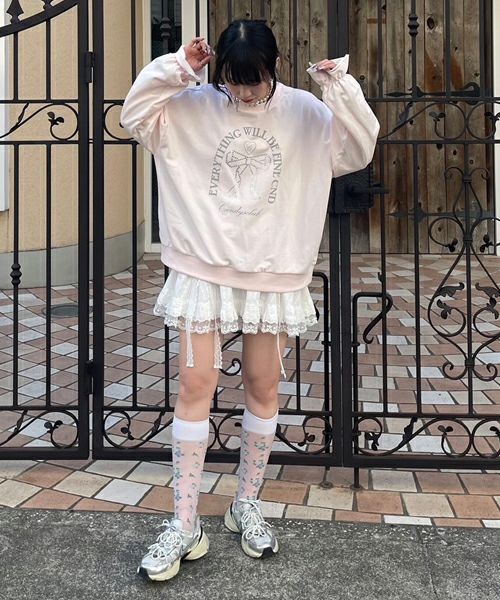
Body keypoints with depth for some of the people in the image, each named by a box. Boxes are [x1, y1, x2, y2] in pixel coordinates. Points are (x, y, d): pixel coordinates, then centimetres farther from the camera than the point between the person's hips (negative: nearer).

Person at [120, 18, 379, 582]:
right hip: (204, 268, -1)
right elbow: (135, 117, -2)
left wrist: (342, 89, -19)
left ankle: (247, 504, 26)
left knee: (263, 386, 7)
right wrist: (175, 67, -12)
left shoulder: (305, 112, -1)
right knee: (196, 384, -4)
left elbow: (358, 151, -6)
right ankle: (185, 525, 5)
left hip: (274, 273, 1)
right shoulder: (194, 106, -1)